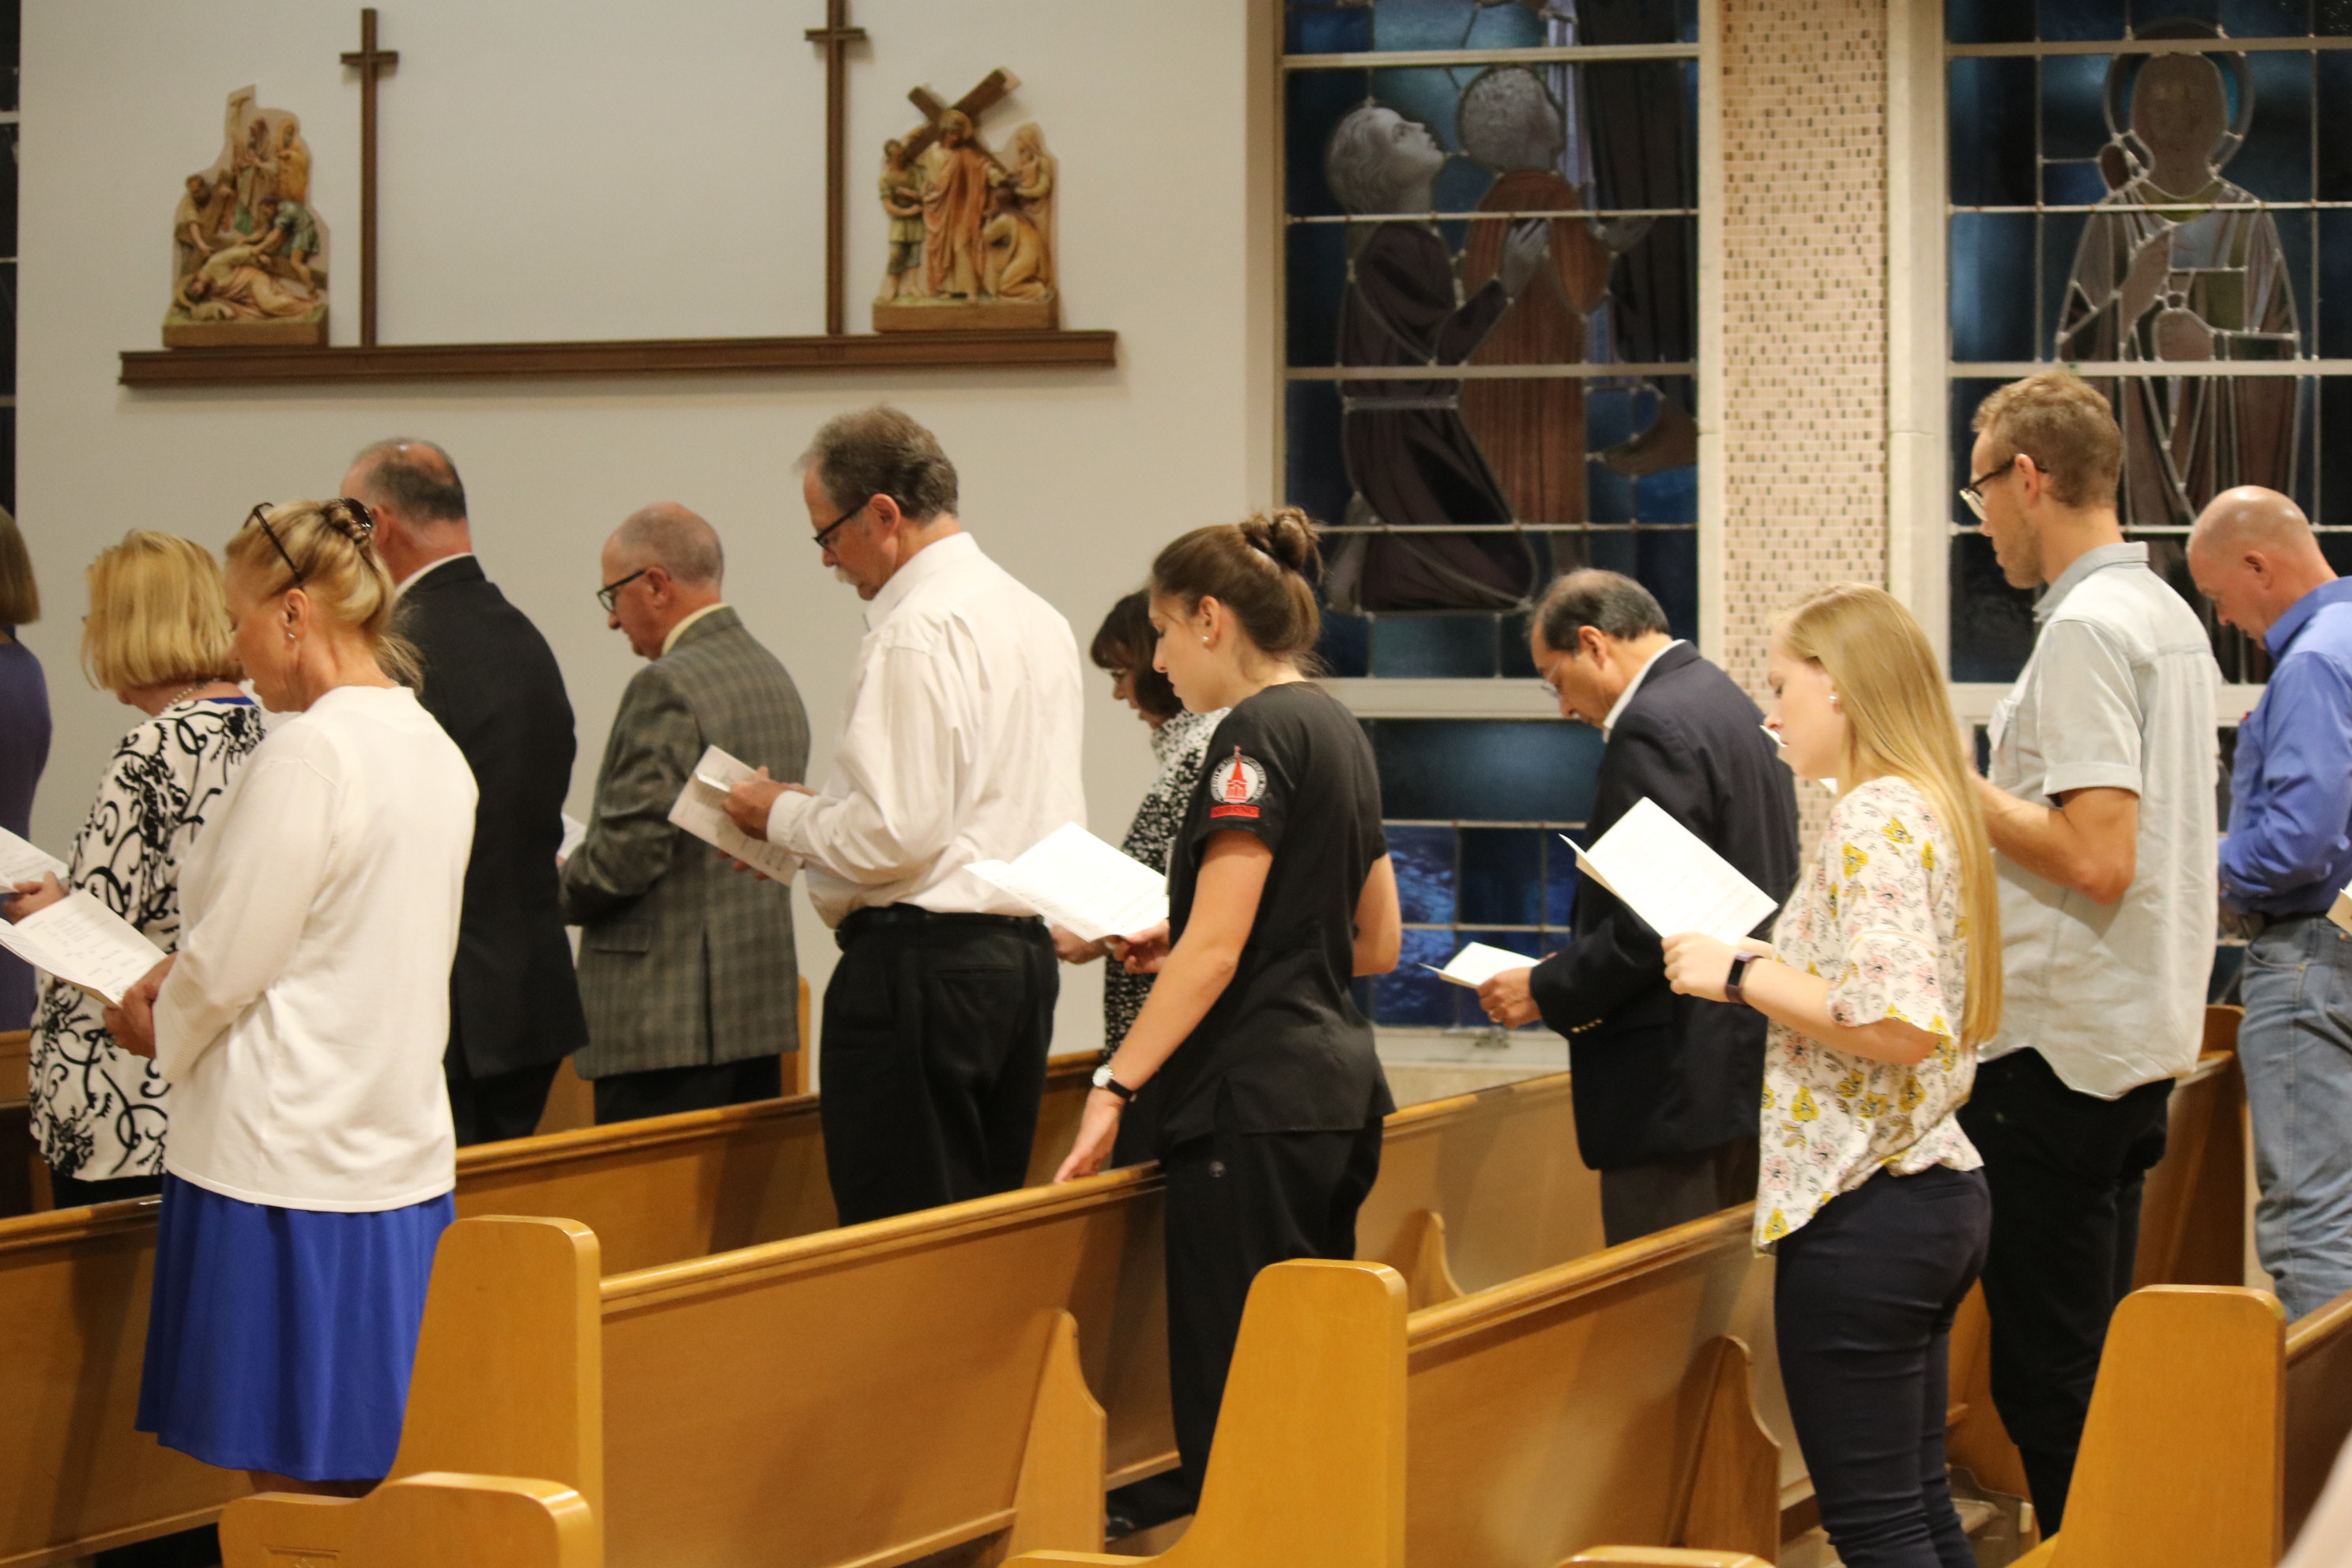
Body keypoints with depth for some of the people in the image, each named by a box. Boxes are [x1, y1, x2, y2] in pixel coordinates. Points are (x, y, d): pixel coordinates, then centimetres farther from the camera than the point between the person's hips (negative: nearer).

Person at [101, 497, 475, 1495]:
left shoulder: (309, 752, -16)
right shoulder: (434, 750, 9)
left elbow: (226, 966, -14)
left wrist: (159, 1026, 7)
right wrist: (183, 982, 15)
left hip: (286, 1165, -8)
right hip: (403, 1160, 8)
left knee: (291, 1488, -2)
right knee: (360, 1487, 11)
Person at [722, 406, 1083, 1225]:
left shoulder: (915, 634, -14)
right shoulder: (1040, 620, 15)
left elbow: (897, 832, -20)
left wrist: (786, 816, -1)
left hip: (921, 962, -10)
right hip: (1025, 951, 10)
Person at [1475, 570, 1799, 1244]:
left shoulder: (1654, 727, -15)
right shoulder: (1729, 704, 16)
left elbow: (1652, 923, -21)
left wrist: (1546, 991, -10)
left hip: (1682, 1080, -10)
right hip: (1748, 1061, 10)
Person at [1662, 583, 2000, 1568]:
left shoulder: (1875, 819, -16)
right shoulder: (1927, 809, 14)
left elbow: (1896, 1024, -25)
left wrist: (1742, 975, -15)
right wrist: (1760, 972, 15)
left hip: (1863, 1208, -10)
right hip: (1937, 1189, 10)